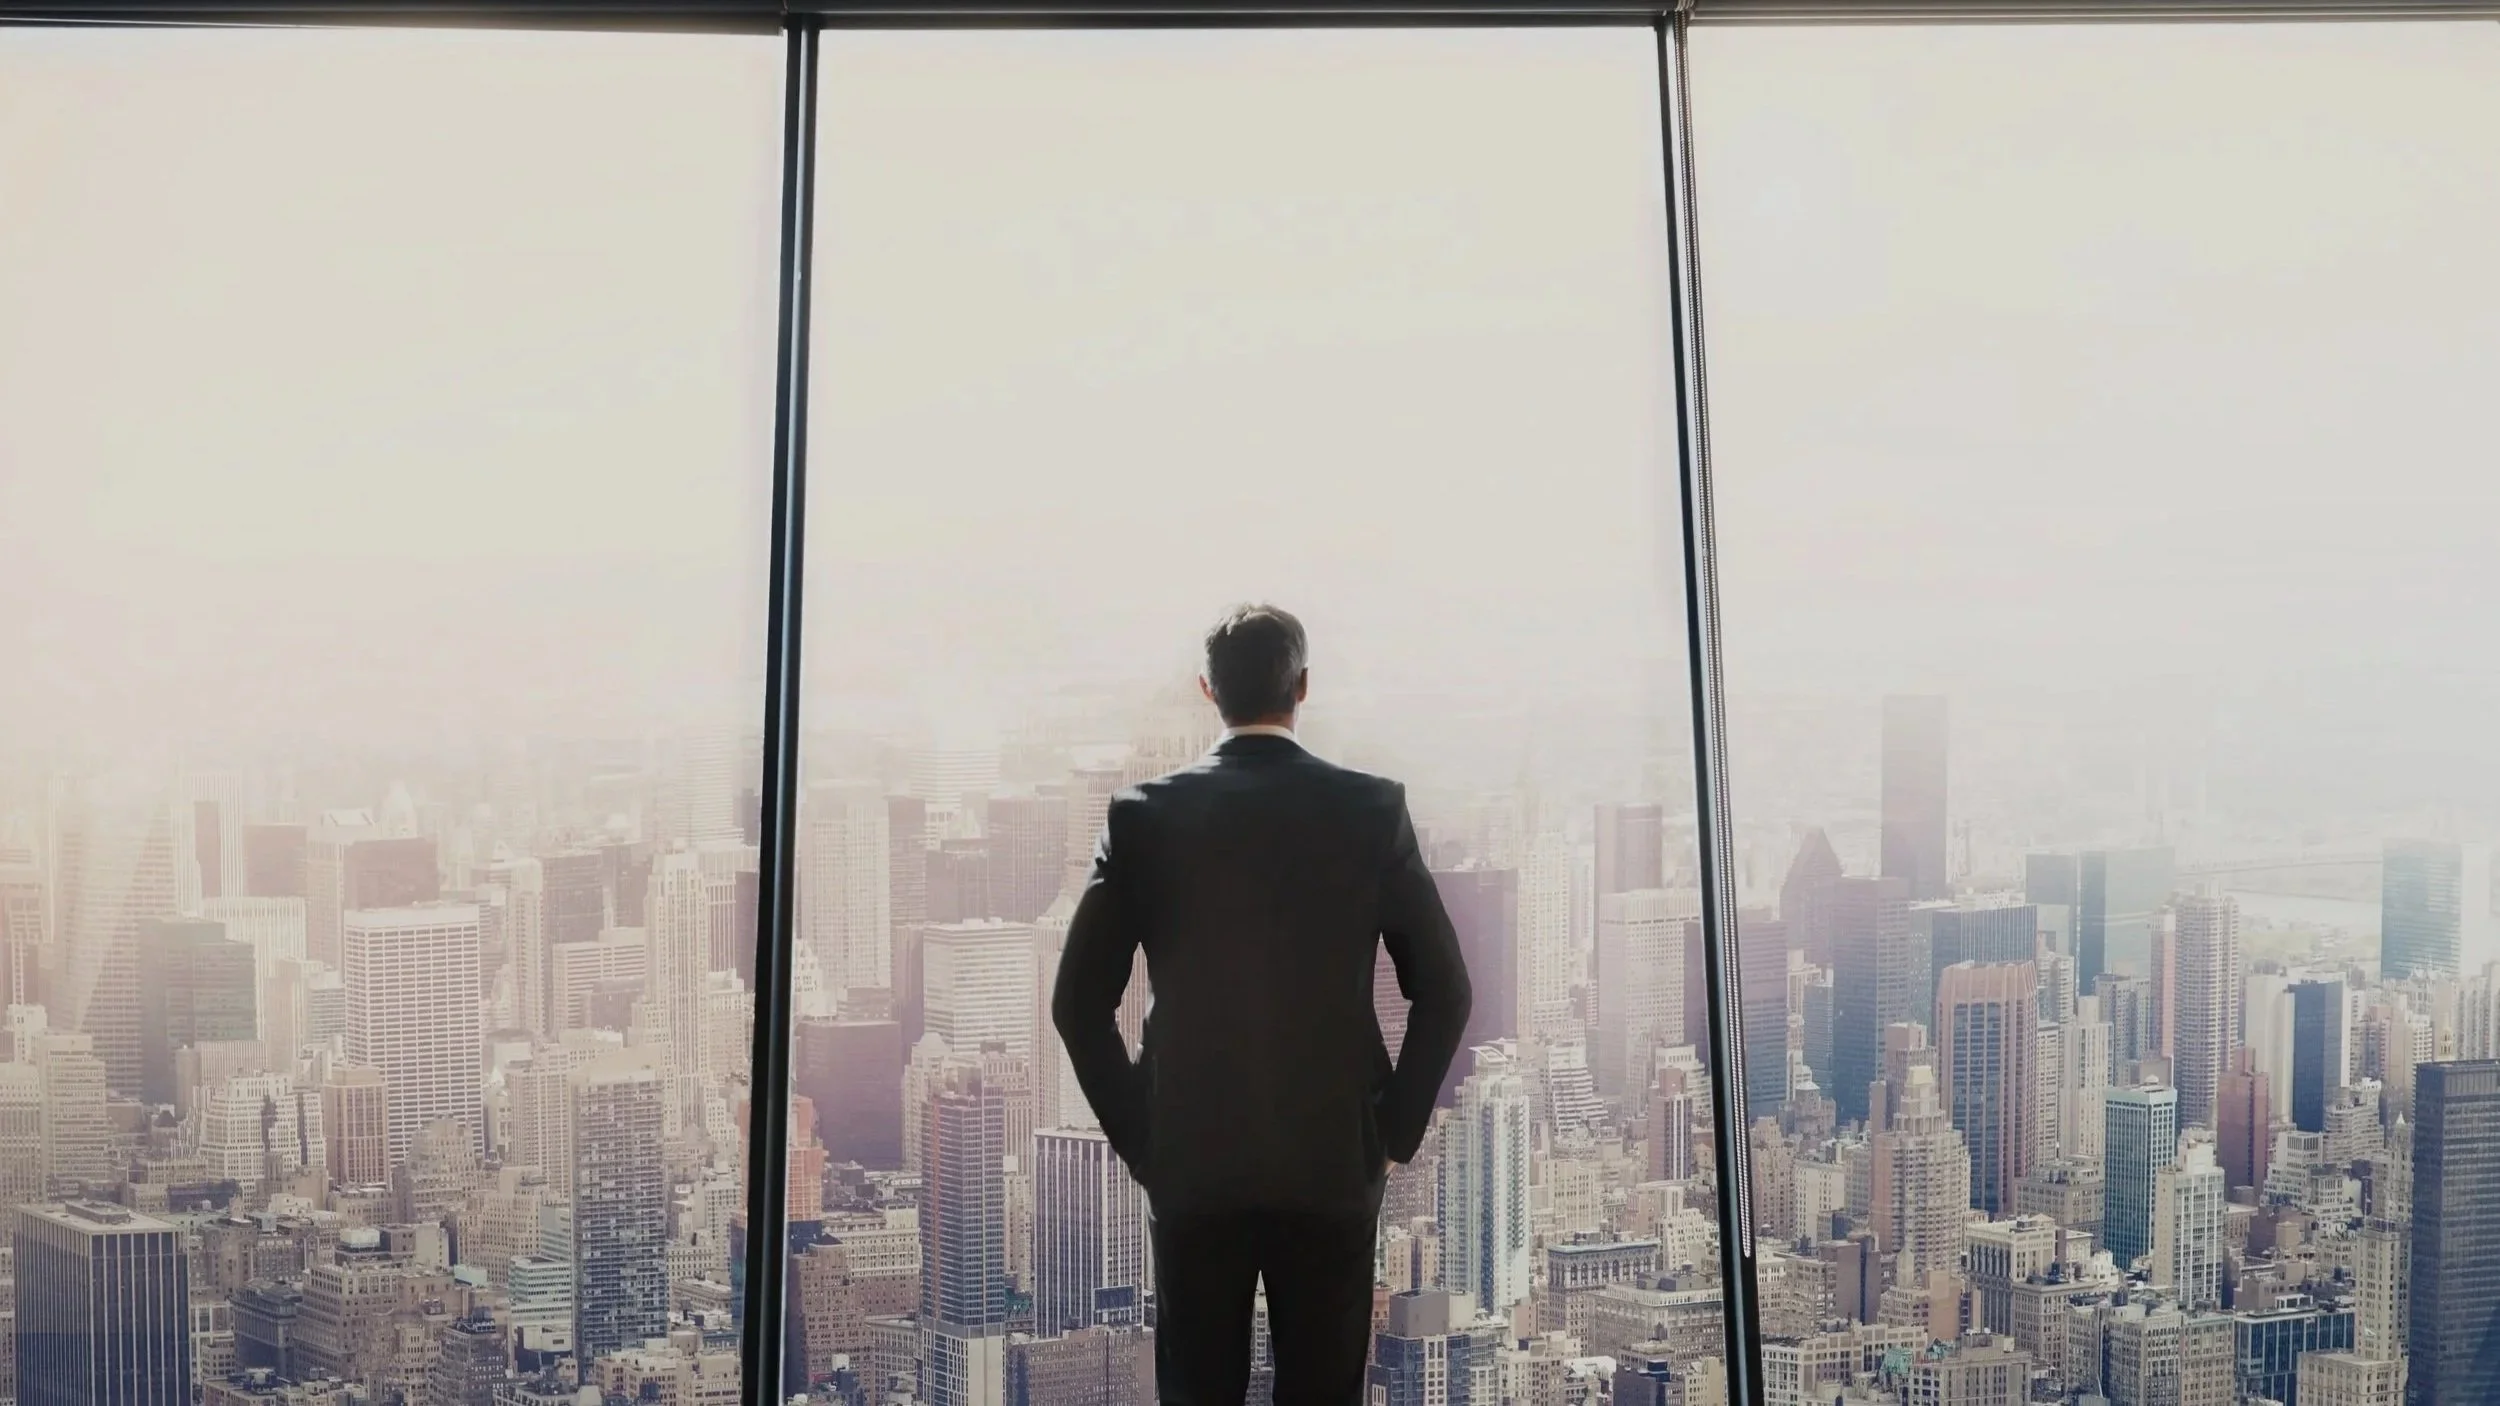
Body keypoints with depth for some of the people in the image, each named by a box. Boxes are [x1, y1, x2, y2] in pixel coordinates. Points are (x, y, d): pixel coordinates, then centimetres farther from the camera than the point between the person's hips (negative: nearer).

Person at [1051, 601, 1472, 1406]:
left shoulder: (1144, 814, -4)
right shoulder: (1373, 809, -4)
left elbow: (1078, 1003, -4)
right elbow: (1444, 992, -3)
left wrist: (1136, 1137, 5)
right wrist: (1395, 1131, 5)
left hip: (1190, 1164, 0)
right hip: (1336, 1163, 0)